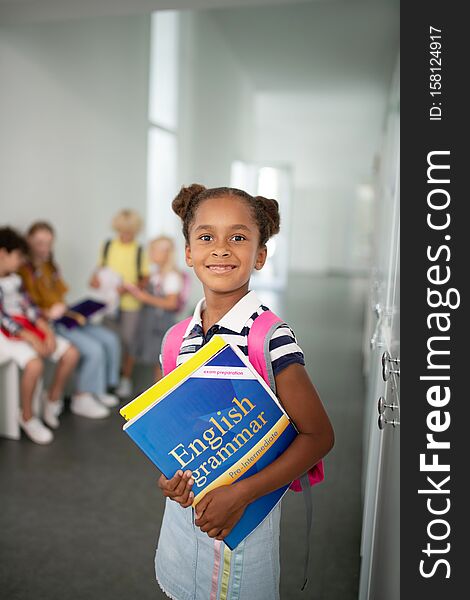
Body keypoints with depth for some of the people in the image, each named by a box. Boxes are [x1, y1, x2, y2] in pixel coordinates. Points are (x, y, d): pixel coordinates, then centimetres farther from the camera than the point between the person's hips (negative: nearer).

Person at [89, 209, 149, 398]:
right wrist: (95, 278, -9)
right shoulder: (108, 246, 0)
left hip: (130, 303, -2)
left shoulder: (139, 251, -7)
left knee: (127, 341, 8)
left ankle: (126, 379, 23)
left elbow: (145, 279, -4)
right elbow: (100, 267, 11)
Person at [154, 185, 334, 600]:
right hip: (183, 506, 5)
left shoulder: (271, 337, -20)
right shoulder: (178, 337, -3)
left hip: (244, 516, -5)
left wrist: (242, 493, -21)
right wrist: (167, 474, -8)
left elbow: (319, 436, -17)